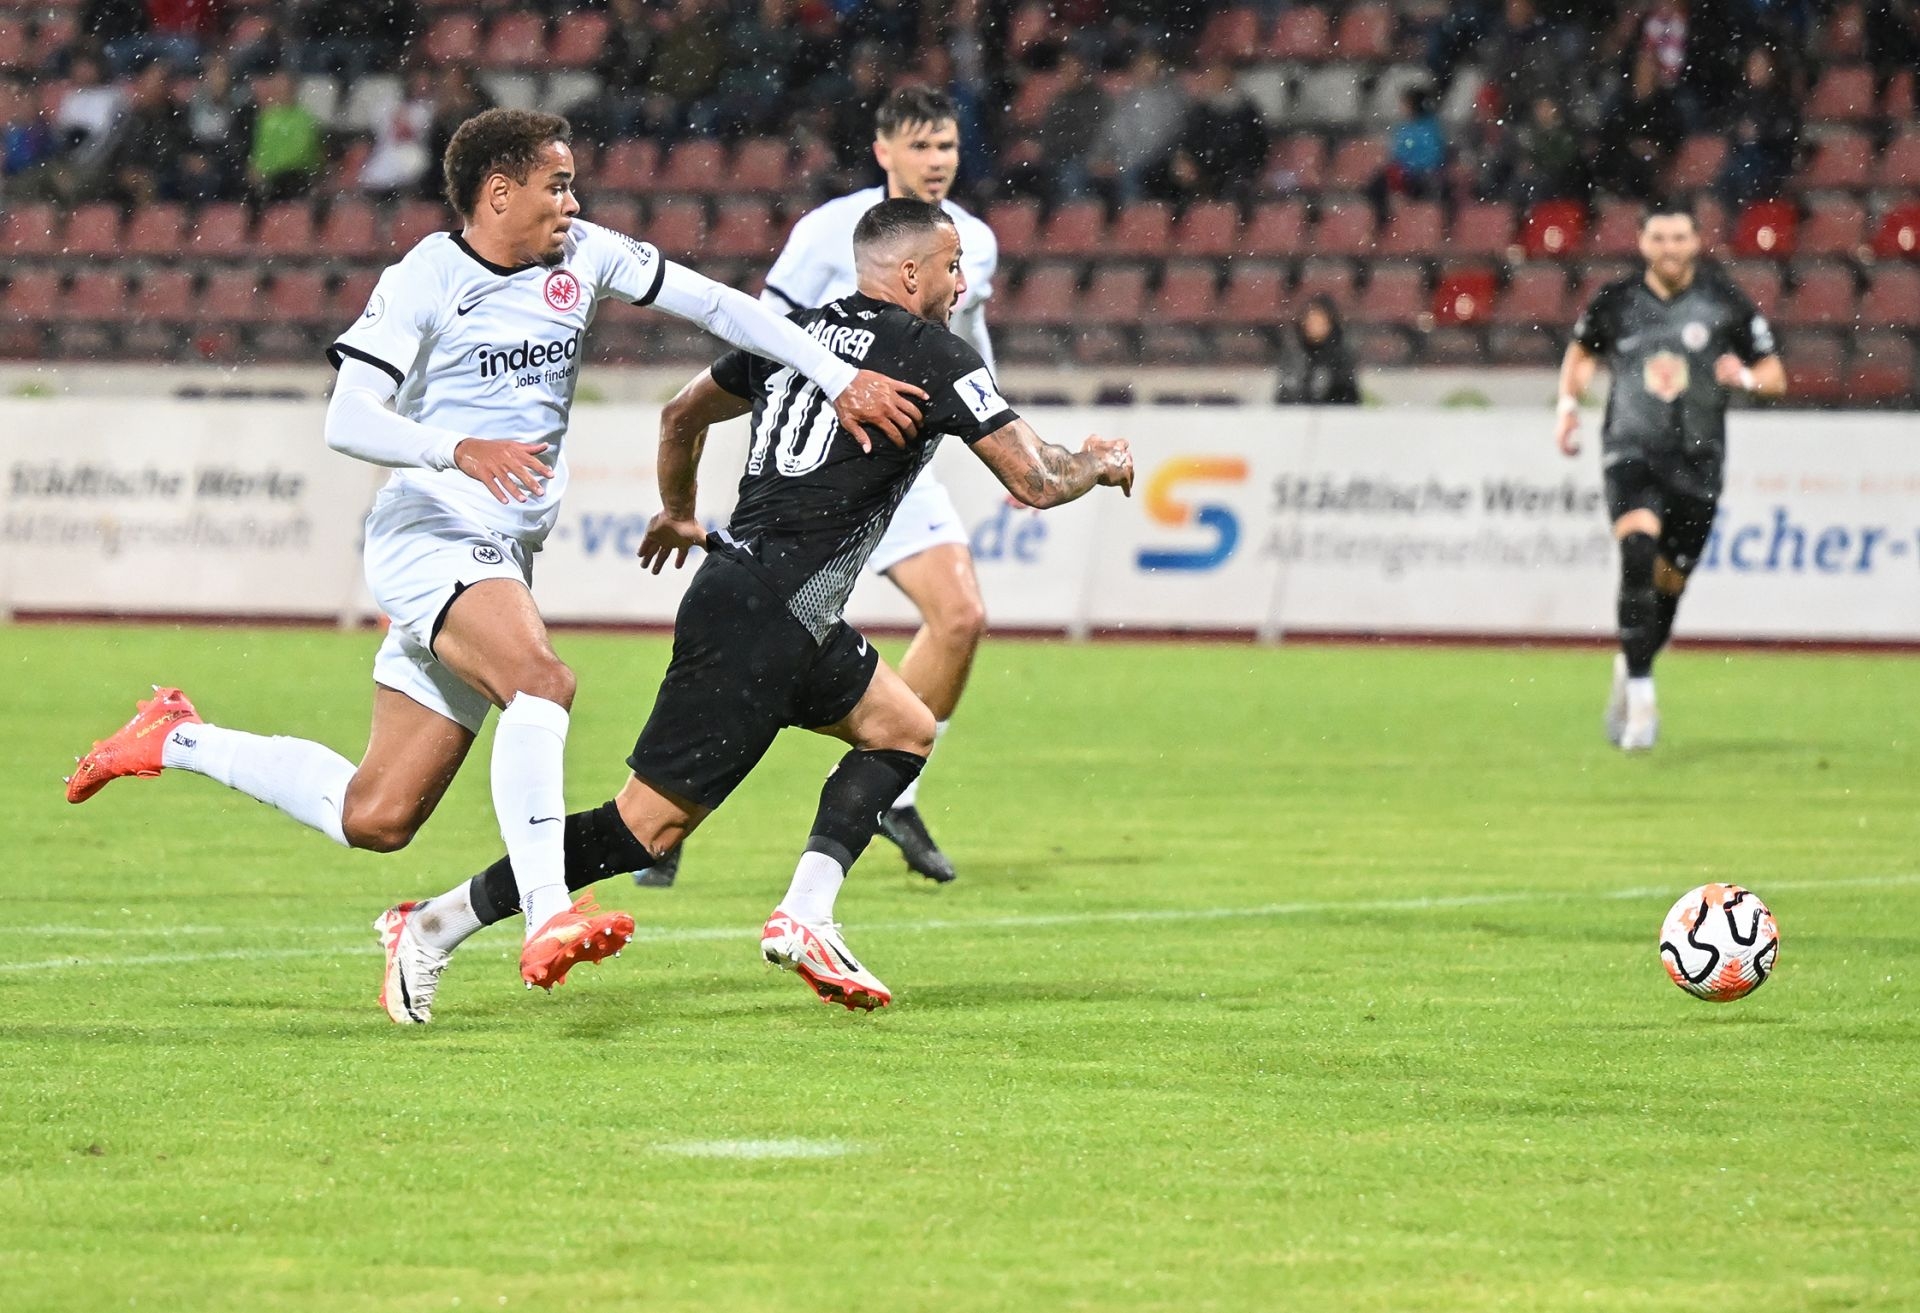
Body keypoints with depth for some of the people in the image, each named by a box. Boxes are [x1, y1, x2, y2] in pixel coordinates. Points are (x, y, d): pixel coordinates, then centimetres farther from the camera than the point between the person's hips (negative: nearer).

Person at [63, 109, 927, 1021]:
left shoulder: (583, 256, 8)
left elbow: (717, 304, 8)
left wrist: (842, 379, 0)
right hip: (430, 540, -7)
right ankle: (548, 922, -40)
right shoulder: (424, 280, -9)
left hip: (503, 559, 7)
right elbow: (346, 421, -16)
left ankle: (178, 742, 24)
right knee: (543, 681, -34)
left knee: (376, 820, 5)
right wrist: (463, 450, -32)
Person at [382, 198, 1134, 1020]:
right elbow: (1035, 482, -7)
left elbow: (682, 414, 27)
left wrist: (678, 514, 44)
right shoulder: (936, 357, -7)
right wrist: (1099, 464, 14)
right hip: (762, 624, -9)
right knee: (651, 824, -7)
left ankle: (804, 919, 6)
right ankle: (439, 926, -5)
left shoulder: (798, 331, 15)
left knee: (905, 731, 19)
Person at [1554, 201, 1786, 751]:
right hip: (1631, 451, -1)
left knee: (1669, 583, 7)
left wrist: (1745, 376, -17)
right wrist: (1568, 402, 6)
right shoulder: (1615, 301, 3)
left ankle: (1630, 667, 37)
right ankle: (1640, 697, -25)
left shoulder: (1725, 303, 0)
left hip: (1697, 458, 1)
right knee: (1638, 552, -25)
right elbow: (1581, 353, 23)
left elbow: (1775, 376, 5)